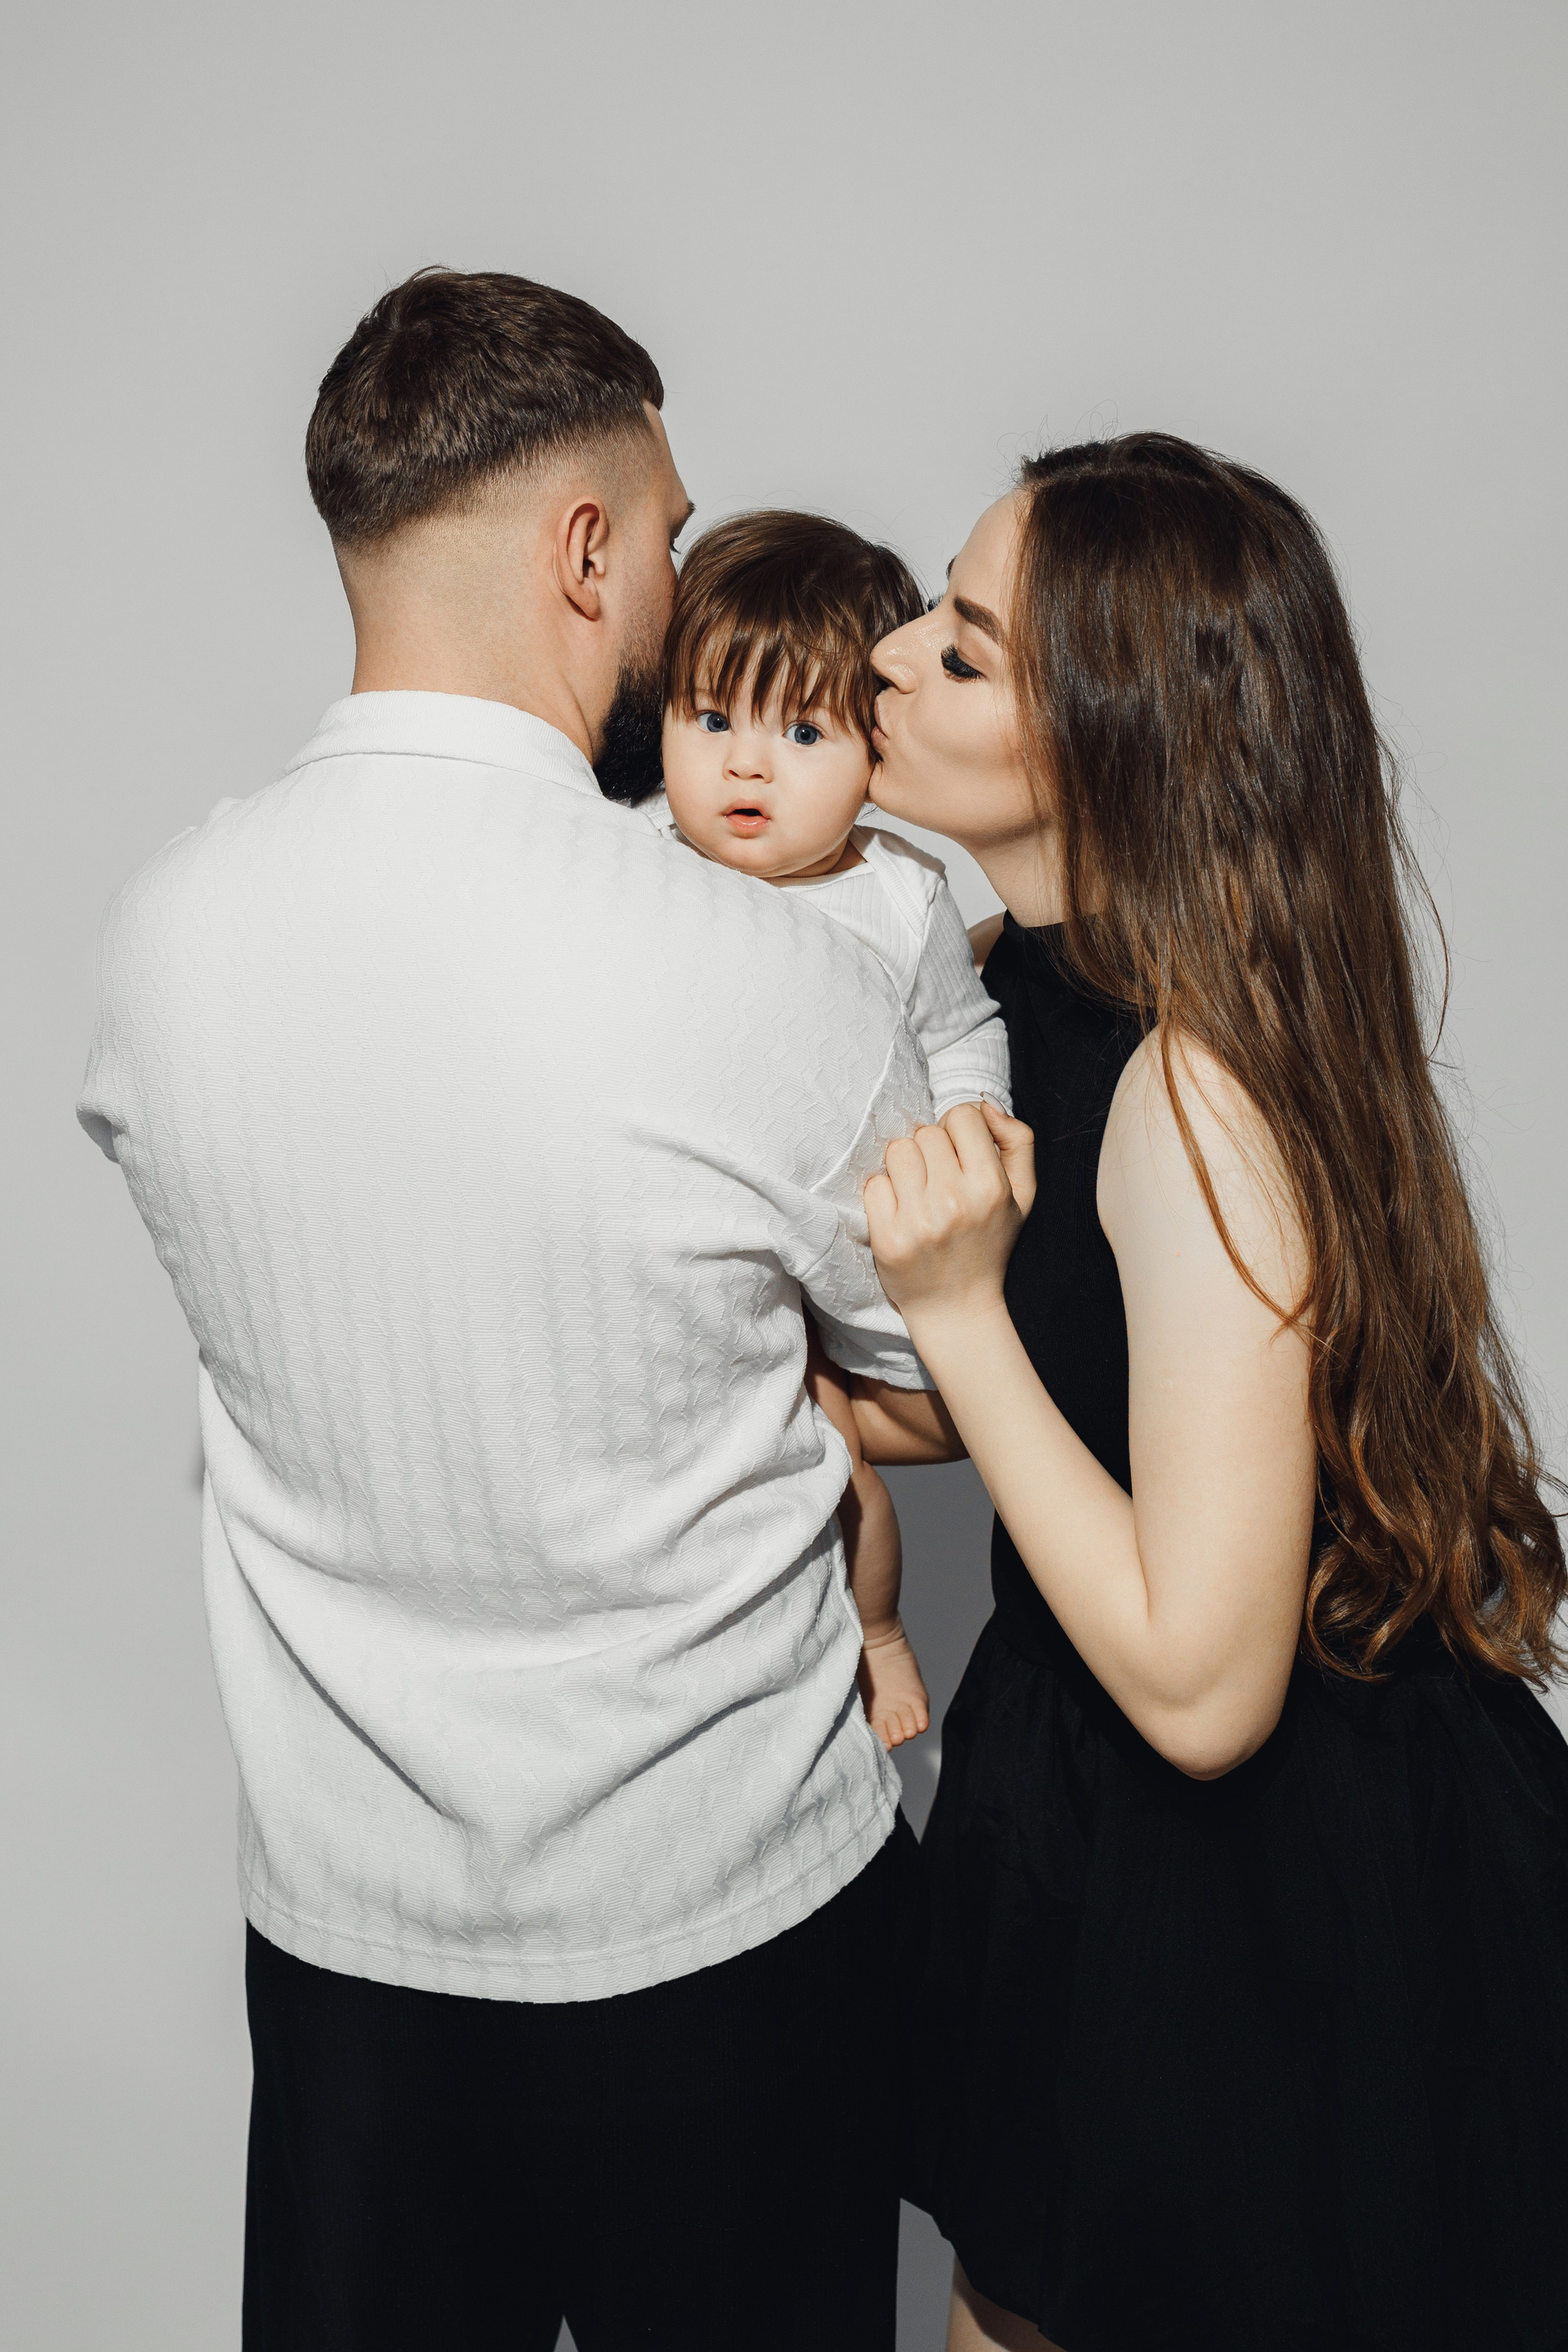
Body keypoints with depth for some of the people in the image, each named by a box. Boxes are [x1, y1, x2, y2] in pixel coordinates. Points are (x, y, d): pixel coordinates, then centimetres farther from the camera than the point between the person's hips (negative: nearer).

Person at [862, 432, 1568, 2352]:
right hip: (1090, 1828, 8)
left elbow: (1201, 1684, -29)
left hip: (1281, 1907, -8)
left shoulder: (1198, 1089, -29)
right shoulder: (1027, 987, -2)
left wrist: (957, 1310, -29)